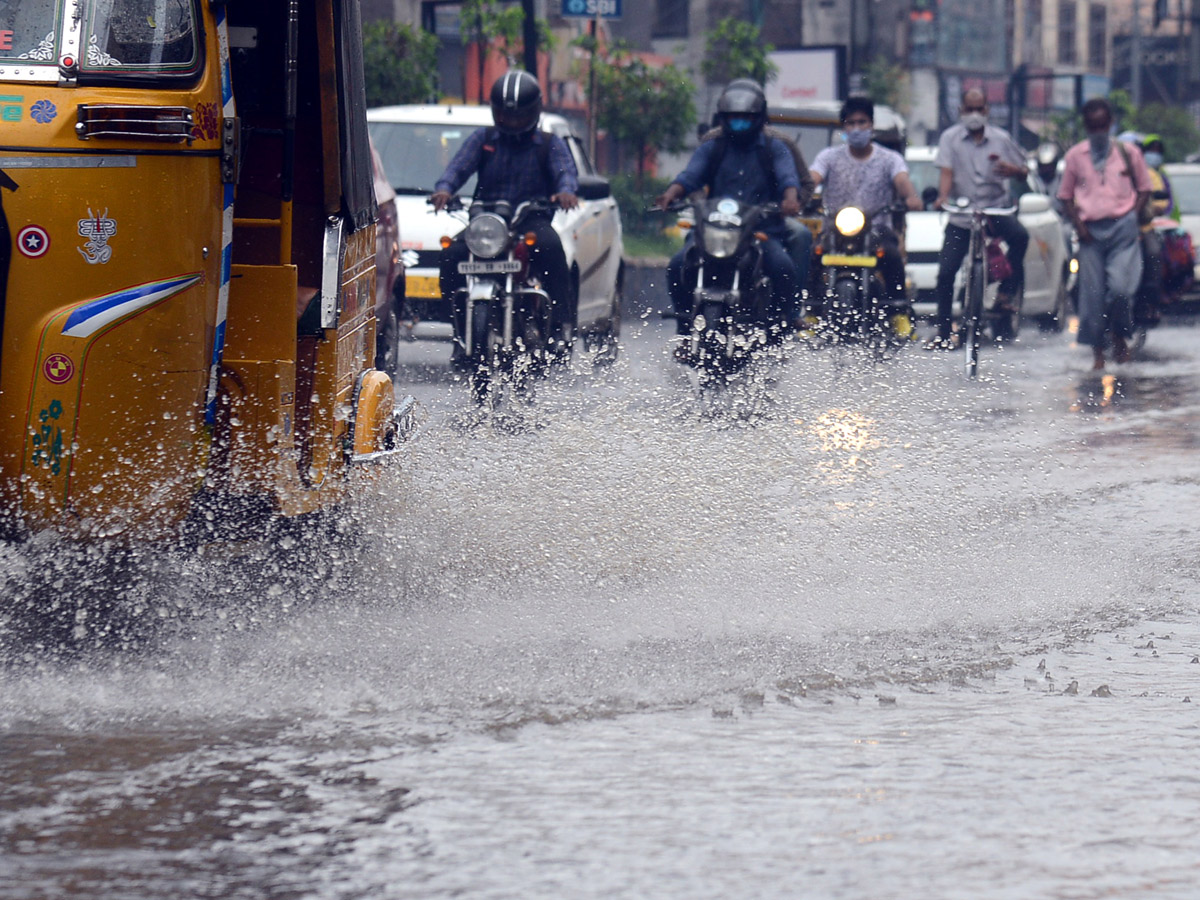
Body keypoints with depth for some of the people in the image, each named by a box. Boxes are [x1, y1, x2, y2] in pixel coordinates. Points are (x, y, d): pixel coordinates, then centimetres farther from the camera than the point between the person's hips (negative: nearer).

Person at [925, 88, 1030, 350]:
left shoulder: (1001, 139, 7)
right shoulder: (950, 138, 5)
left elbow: (1024, 171, 10)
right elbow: (946, 171, -6)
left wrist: (1012, 170, -15)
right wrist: (943, 196, -26)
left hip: (995, 208, 0)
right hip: (961, 216, 0)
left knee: (1019, 236, -31)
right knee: (946, 272, -8)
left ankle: (1007, 292, -15)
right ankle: (943, 333, 2)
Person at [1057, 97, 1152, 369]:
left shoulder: (1128, 153, 6)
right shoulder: (1075, 155, 7)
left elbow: (1144, 189, 13)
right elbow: (1066, 195, 12)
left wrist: (1133, 217, -2)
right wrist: (1078, 224, -2)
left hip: (1122, 228, -1)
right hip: (1091, 231, 1)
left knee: (1120, 287, -15)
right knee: (1092, 293, -1)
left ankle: (1120, 337, 11)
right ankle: (1097, 350, 9)